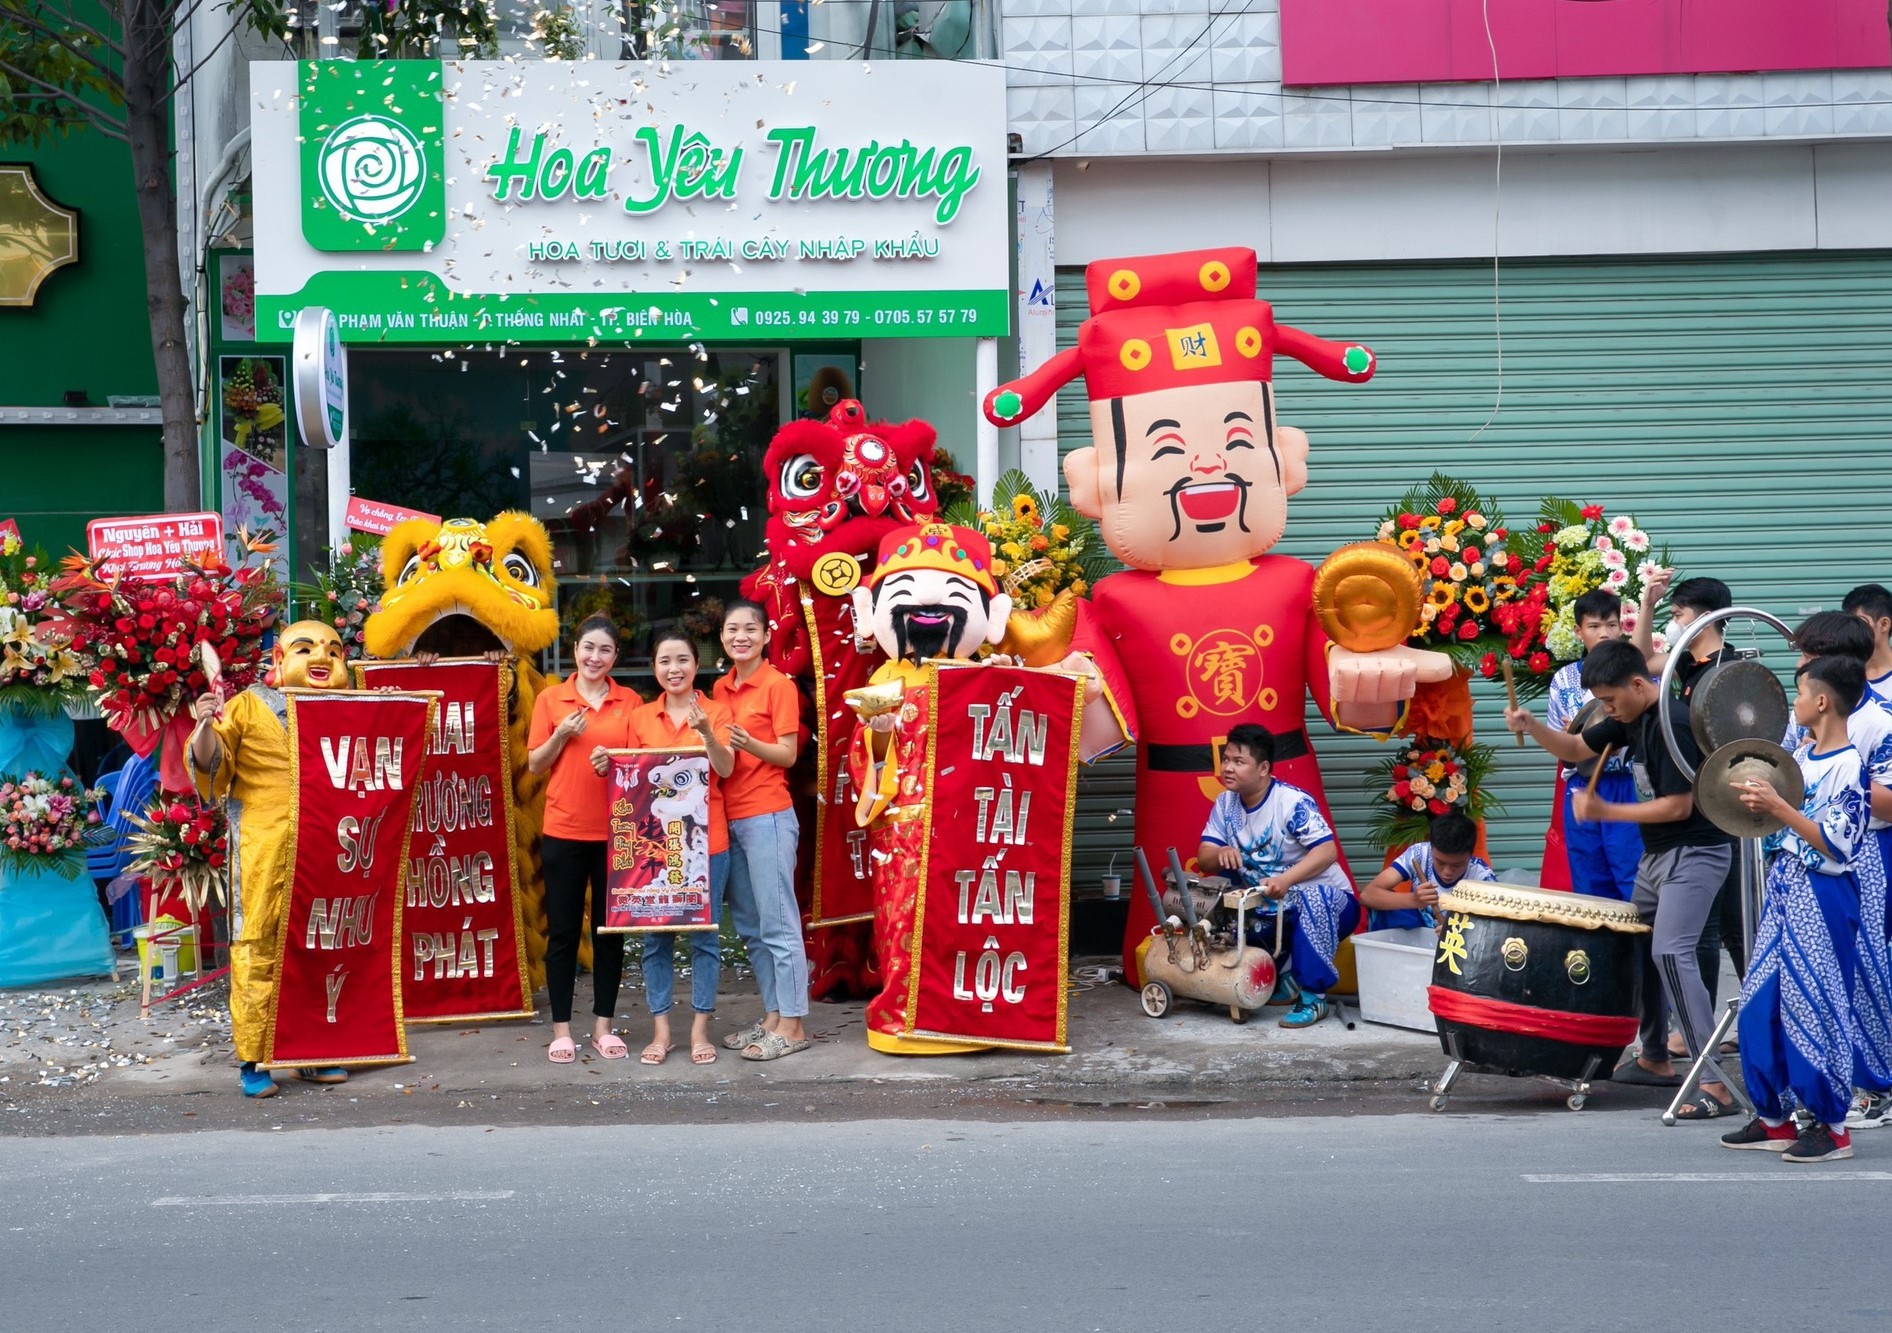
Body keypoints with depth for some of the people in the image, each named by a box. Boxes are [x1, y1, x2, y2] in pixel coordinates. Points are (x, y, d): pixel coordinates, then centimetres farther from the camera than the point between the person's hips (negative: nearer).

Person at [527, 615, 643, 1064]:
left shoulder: (630, 702, 4)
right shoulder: (551, 699, 3)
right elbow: (534, 765, 4)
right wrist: (561, 735, -12)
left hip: (616, 830, 1)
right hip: (565, 830, -1)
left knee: (610, 929, 7)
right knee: (563, 930, 3)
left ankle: (603, 1026, 16)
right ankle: (561, 1029, 10)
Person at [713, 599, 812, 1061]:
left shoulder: (779, 685, -6)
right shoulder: (720, 689, 13)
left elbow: (787, 755, -10)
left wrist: (748, 744, -26)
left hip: (768, 816, -7)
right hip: (728, 816, 7)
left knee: (777, 923, -6)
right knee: (748, 925, 10)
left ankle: (792, 1024, -3)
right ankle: (772, 1016, 17)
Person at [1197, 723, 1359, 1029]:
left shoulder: (1293, 802, -20)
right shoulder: (1225, 803, -1)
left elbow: (1327, 851, -30)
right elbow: (1203, 857, -3)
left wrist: (1285, 879, -45)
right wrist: (1221, 854, -28)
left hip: (1325, 902, -6)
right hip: (1269, 908, 6)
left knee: (1309, 897, -39)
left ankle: (1313, 996, -29)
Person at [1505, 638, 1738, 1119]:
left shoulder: (1673, 724, -22)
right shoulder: (1631, 717, 6)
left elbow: (1679, 806, -24)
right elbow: (1575, 749, 15)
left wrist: (1606, 812, -18)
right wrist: (1531, 726, -4)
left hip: (1694, 854, -10)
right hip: (1658, 853, 10)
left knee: (1671, 952, -21)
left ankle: (1715, 1084, -24)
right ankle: (1655, 1059, 34)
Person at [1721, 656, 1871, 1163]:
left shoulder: (1848, 766, -16)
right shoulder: (1801, 755, 9)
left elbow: (1836, 844, -20)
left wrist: (1778, 808, -24)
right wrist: (1757, 795, 7)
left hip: (1819, 897, -9)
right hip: (1783, 886, 9)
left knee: (1813, 1007, -3)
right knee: (1760, 1006, 10)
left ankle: (1832, 1126, 8)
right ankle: (1774, 1117, 19)